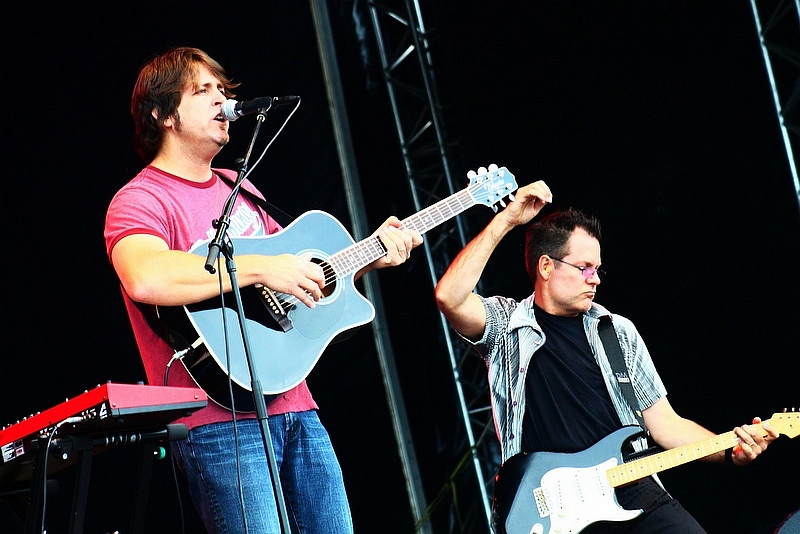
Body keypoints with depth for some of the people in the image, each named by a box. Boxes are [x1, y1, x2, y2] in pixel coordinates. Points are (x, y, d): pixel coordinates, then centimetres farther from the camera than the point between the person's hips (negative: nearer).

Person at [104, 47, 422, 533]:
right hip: (220, 418, -8)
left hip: (294, 405, 8)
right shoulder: (141, 200, -7)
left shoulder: (238, 187, 19)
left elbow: (300, 270, 28)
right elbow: (145, 279, -30)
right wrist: (260, 269, -27)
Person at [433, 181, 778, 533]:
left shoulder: (618, 331, 16)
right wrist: (507, 219, -12)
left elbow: (665, 423, 15)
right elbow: (449, 296, -15)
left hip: (630, 489, 3)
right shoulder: (506, 325, 6)